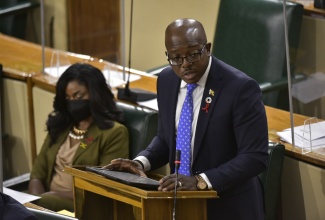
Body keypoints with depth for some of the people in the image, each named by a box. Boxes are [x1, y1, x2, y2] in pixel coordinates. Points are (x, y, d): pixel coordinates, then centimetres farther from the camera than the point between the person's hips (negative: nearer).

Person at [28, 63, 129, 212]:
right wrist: (36, 199, -7)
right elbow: (38, 171, 14)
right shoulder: (59, 126, 19)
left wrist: (55, 196, -13)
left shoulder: (114, 133, -3)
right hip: (49, 200, 6)